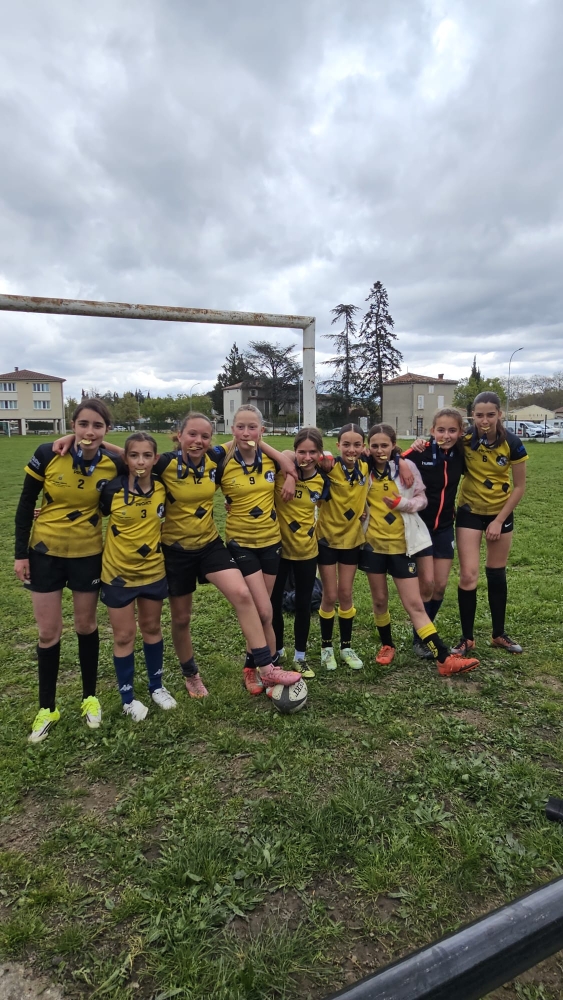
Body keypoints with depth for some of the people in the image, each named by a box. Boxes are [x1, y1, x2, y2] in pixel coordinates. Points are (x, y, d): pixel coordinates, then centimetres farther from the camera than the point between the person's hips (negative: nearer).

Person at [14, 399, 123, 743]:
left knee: (86, 626, 13)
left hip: (89, 554, 0)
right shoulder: (48, 455, -16)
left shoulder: (114, 465, -14)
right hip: (45, 552, 0)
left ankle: (90, 697, 33)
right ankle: (47, 708, 26)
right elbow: (26, 504, -5)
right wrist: (20, 553, -5)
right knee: (49, 632, 7)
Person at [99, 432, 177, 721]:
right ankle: (128, 698, 26)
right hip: (118, 573, -2)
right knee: (124, 636, 8)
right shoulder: (112, 489, -17)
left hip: (153, 570, 2)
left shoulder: (163, 488, -10)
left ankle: (156, 686, 37)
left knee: (151, 628, 18)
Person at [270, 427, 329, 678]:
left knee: (303, 604, 13)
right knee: (274, 603, 10)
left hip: (306, 549, 2)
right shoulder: (282, 470, -16)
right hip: (278, 547, -2)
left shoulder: (322, 480, -6)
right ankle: (276, 654, 32)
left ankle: (300, 657, 32)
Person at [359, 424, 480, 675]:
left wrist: (402, 503, -22)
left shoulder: (406, 466, -5)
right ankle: (387, 646, 33)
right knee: (380, 600, 12)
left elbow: (422, 499, -4)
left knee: (414, 604, -2)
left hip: (401, 544, -1)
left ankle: (445, 659, 3)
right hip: (373, 544, 2)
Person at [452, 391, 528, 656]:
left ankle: (499, 634, 30)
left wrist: (499, 520, -10)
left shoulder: (512, 443, -16)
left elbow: (519, 487, -8)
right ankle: (467, 638, 10)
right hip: (470, 511, -1)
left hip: (501, 512, 1)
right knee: (468, 576, -6)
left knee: (496, 573, 13)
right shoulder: (465, 439, -18)